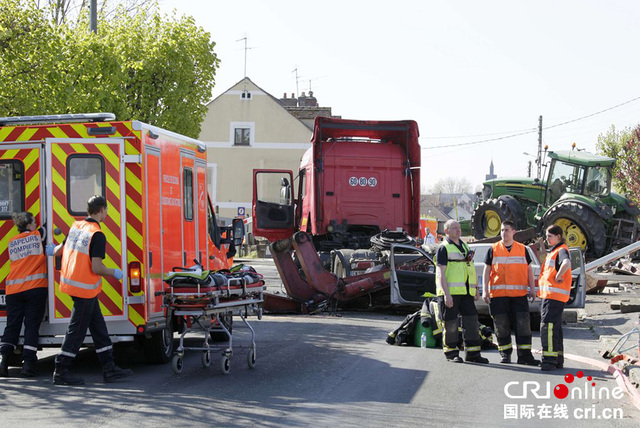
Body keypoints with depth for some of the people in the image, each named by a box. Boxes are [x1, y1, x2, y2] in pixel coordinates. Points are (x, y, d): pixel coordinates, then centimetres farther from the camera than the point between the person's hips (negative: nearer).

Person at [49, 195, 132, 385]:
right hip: (85, 288, -9)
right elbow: (96, 268, -22)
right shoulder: (97, 235, -17)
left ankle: (109, 369, 15)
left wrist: (53, 251, 44)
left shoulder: (76, 226, 7)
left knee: (98, 326, 12)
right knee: (77, 330, -1)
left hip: (71, 282, 9)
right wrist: (115, 273, -5)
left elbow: (59, 250, 21)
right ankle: (61, 371, 4)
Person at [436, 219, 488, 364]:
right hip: (450, 292, -7)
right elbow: (441, 273, -12)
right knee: (451, 324, -2)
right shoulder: (444, 248, -5)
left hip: (465, 292, 7)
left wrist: (475, 290, 20)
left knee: (472, 321, 3)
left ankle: (472, 353, 8)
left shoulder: (465, 246, 19)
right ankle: (451, 353, 8)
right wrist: (446, 294, -20)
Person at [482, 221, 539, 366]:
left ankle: (525, 355, 0)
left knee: (523, 324, -4)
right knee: (501, 325, 2)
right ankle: (505, 354, 12)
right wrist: (485, 290, -3)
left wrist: (532, 289, 5)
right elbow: (486, 270, 6)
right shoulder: (493, 249, 6)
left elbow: (529, 270, 14)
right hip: (498, 294, -1)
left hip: (519, 294, 1)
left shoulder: (522, 249, 10)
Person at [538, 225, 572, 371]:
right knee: (555, 327, 14)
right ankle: (558, 360, 20)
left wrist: (558, 277, -23)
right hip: (548, 294, 11)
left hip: (555, 294, -11)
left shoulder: (561, 250, -10)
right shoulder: (553, 251, 22)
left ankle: (550, 360, -19)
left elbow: (567, 263, -33)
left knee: (548, 326, -16)